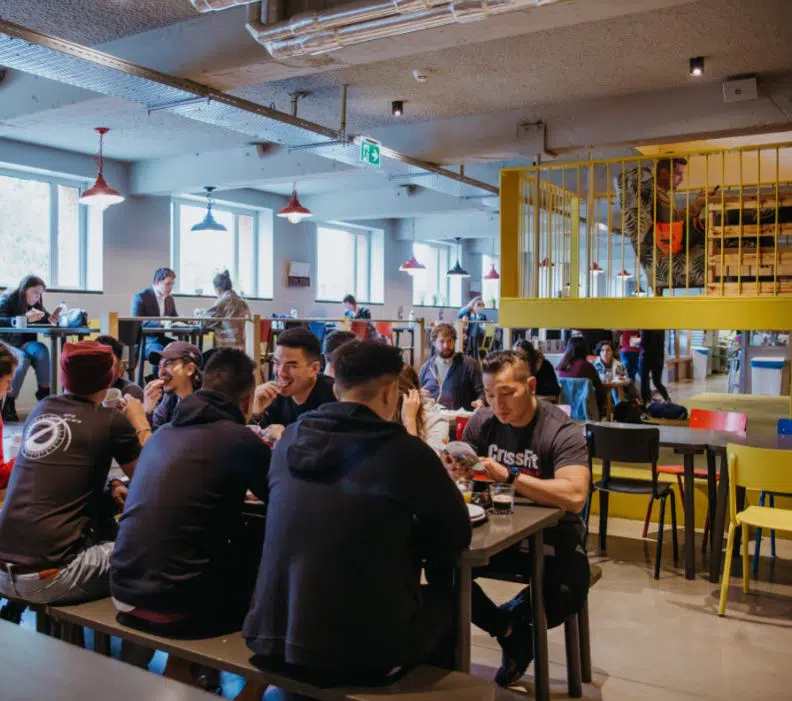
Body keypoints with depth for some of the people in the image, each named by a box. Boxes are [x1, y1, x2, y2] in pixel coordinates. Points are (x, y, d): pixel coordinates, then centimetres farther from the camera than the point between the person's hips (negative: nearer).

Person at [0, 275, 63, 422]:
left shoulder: (35, 304, 6)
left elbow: (47, 320, 9)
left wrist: (53, 320, -17)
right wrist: (24, 318, -40)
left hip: (22, 345, 5)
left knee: (41, 349, -28)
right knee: (23, 359, -36)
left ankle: (44, 394, -25)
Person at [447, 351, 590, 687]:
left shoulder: (562, 431, -18)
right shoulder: (483, 422, -3)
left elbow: (575, 496, -32)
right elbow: (450, 477, 2)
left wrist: (510, 476, -36)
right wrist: (453, 471, -24)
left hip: (550, 534, -4)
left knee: (567, 595, -31)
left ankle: (517, 613, 8)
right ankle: (510, 632, 7)